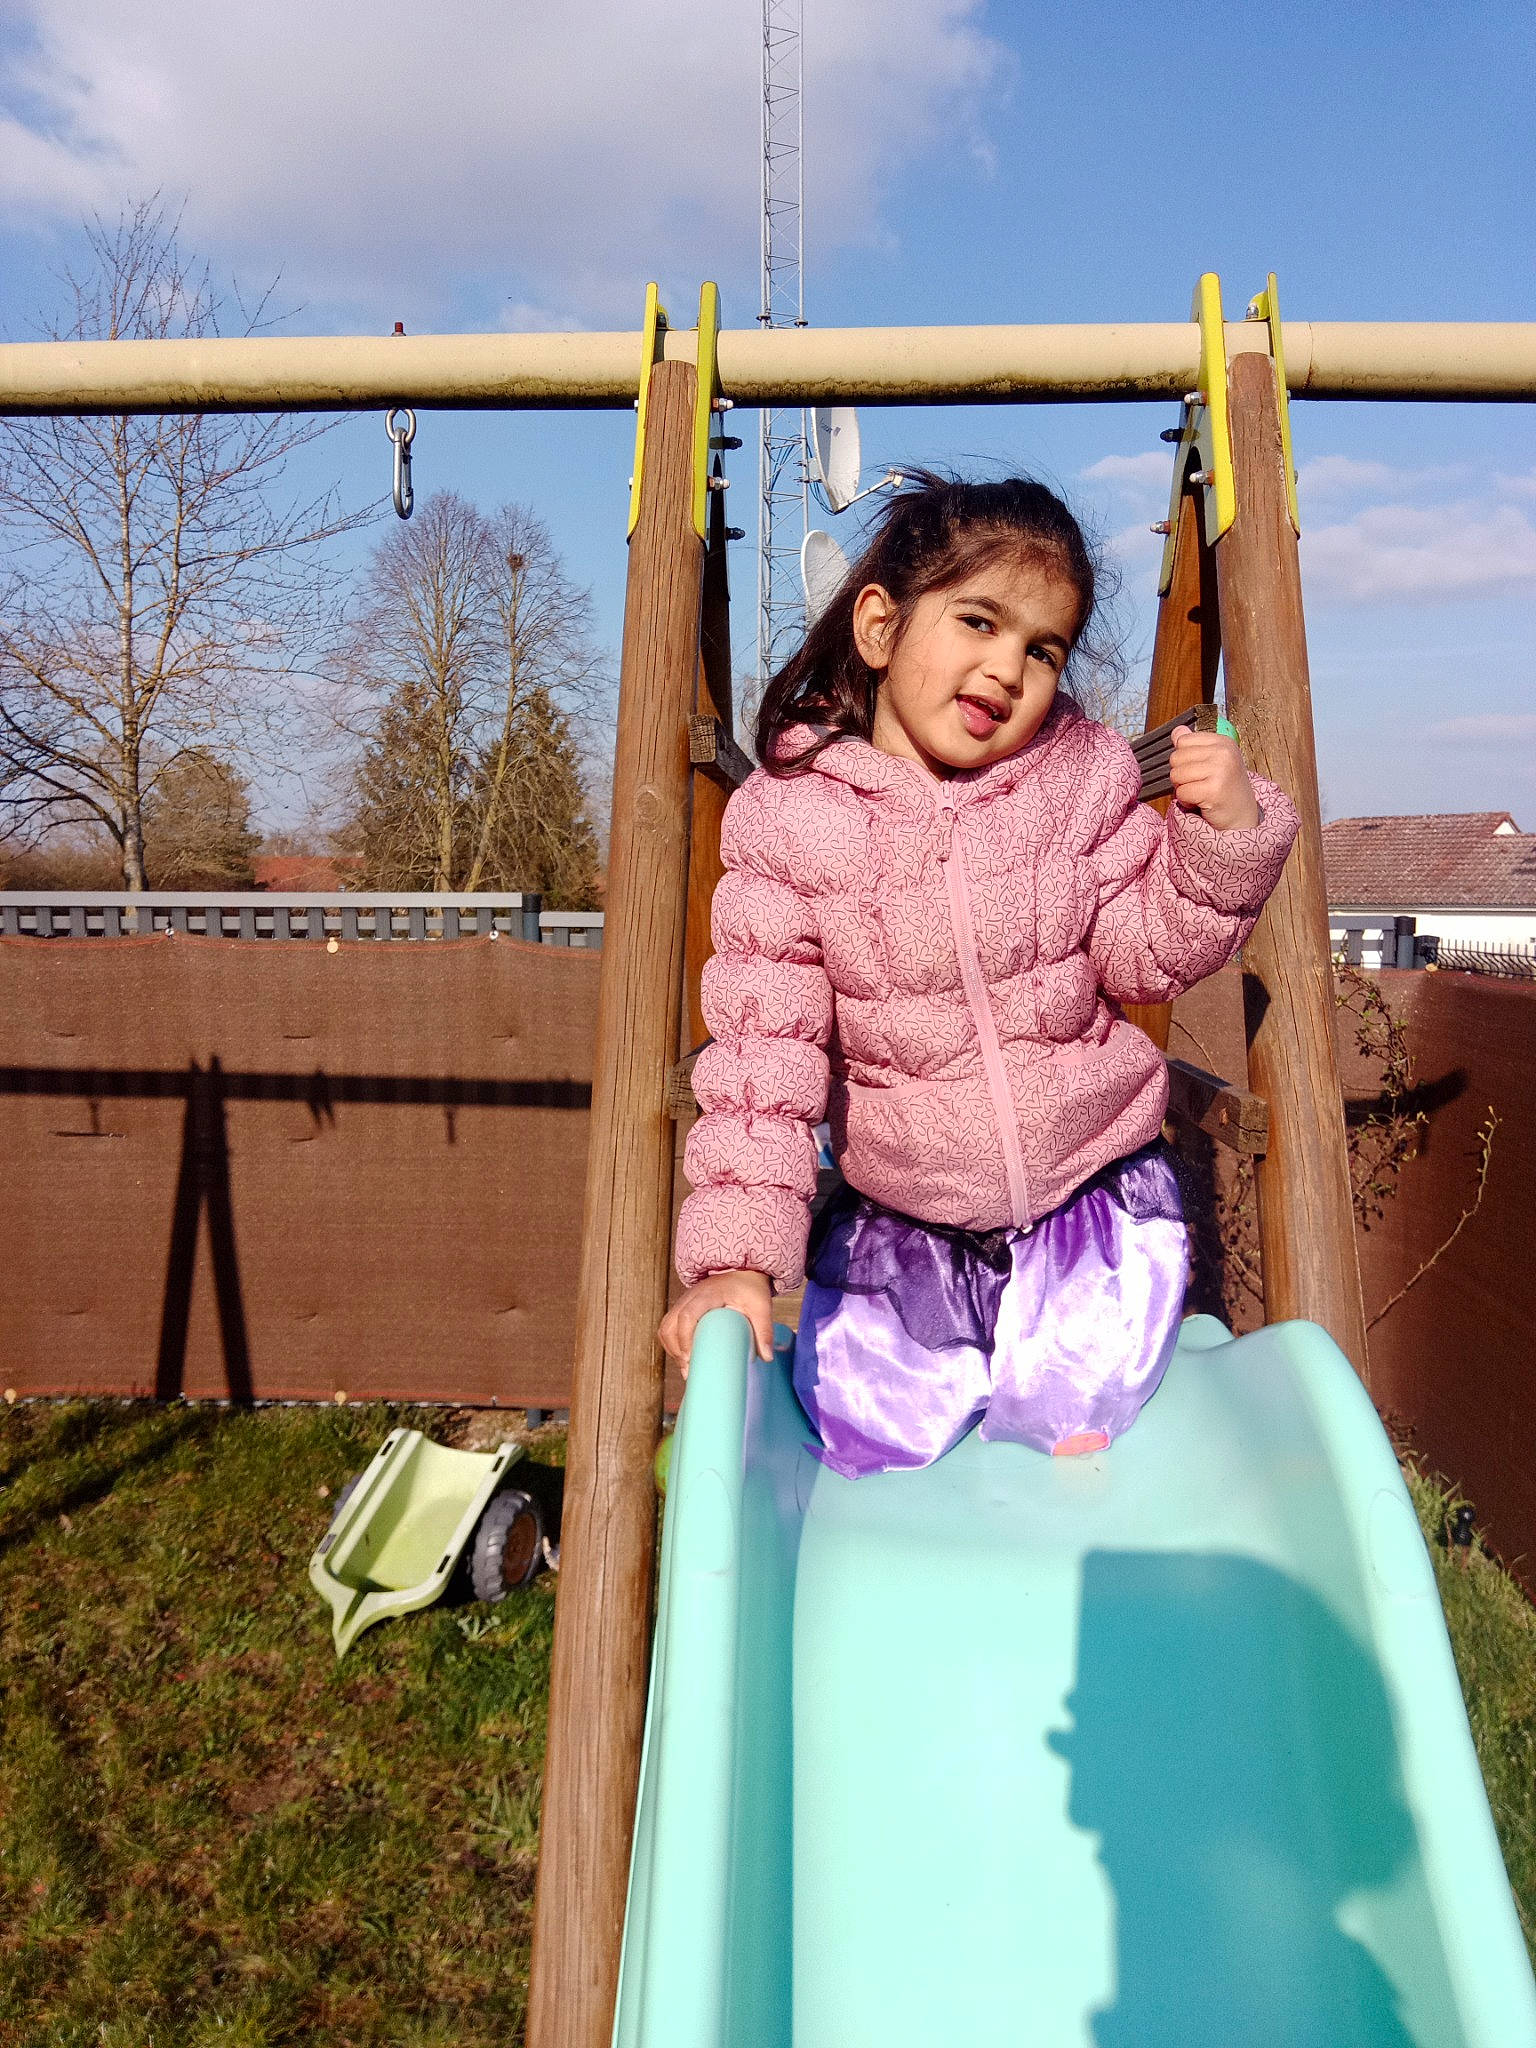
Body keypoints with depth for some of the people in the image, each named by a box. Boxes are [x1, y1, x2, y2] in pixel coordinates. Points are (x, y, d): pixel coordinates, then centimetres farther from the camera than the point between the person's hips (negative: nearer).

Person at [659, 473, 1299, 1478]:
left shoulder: (1083, 780, -6)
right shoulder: (787, 816, -12)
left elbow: (1149, 957, 1)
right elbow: (762, 1046, -13)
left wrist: (1223, 835, -17)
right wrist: (738, 1254, -18)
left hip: (1092, 1193, 1)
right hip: (897, 1218, 0)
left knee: (1075, 1423, -4)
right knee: (864, 1441, -1)